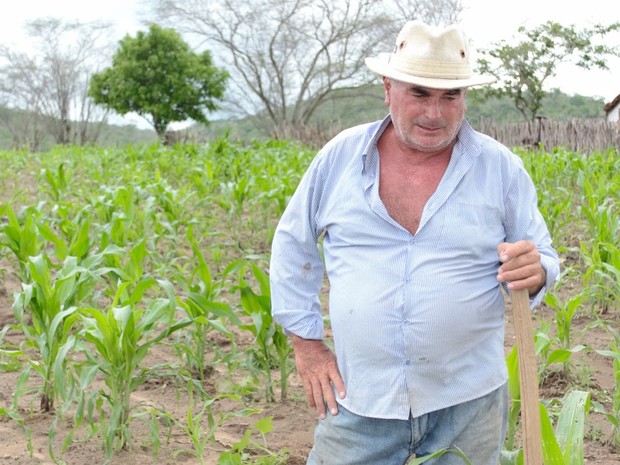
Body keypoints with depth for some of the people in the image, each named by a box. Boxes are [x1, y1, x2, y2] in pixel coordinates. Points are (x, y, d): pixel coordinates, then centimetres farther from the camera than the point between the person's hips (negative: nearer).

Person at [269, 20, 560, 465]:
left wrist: (534, 272, -20)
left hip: (465, 403, 0)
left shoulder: (500, 167, -3)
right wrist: (307, 343, 5)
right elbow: (293, 246, 9)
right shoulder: (340, 156, -1)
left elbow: (543, 259, 4)